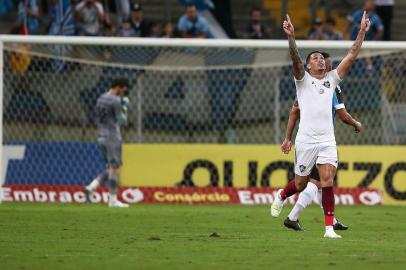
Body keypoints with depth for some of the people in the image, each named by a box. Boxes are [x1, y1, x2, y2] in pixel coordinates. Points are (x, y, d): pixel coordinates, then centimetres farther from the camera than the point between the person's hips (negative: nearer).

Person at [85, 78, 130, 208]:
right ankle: (113, 199, 0)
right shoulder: (116, 101, -14)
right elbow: (122, 121, -10)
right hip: (113, 137, -9)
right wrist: (124, 108, 2)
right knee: (115, 168, -2)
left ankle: (91, 187, 1)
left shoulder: (101, 99, 13)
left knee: (111, 168, 15)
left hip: (101, 137, 9)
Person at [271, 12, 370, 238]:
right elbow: (296, 59, -15)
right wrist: (291, 37, -31)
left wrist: (362, 32, 2)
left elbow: (351, 56, 9)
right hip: (306, 141, -2)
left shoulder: (332, 79, 13)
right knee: (300, 184, 9)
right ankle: (281, 196, 43)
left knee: (327, 181, -13)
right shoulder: (303, 79, 3)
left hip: (327, 141, 2)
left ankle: (329, 228, -13)